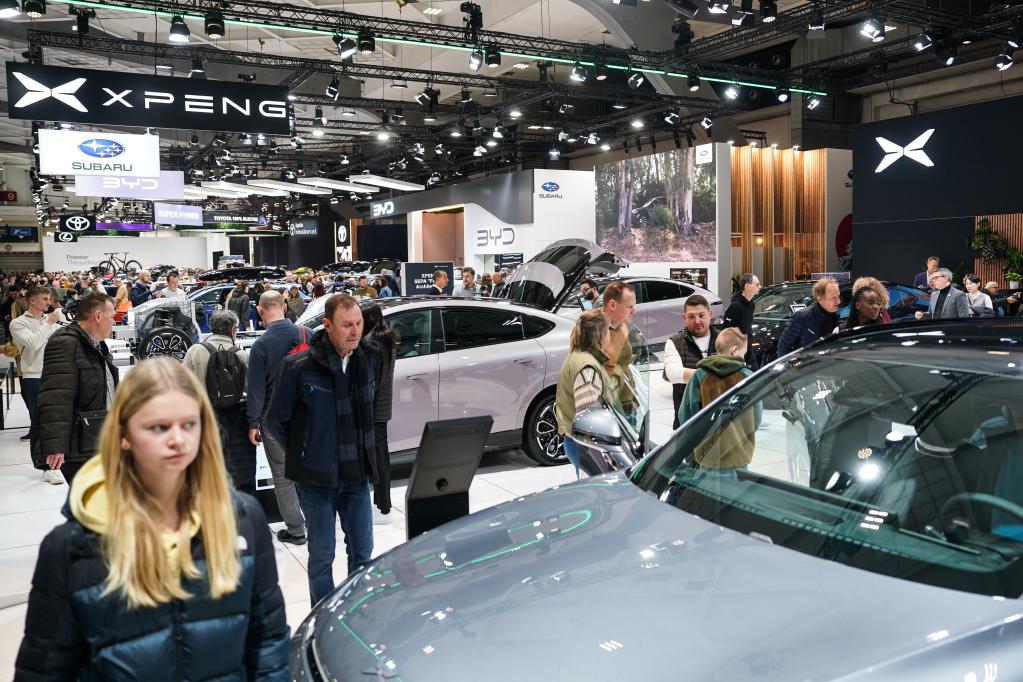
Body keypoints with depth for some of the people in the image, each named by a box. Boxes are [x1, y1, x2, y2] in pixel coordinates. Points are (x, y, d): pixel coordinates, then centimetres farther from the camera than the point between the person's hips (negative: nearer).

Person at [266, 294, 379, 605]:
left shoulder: (367, 361, 0)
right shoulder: (299, 366, -15)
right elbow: (274, 421, -5)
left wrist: (362, 449, 11)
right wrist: (303, 452, 1)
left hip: (357, 475, 4)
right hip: (316, 478, -4)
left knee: (362, 551, 13)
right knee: (322, 555, 8)